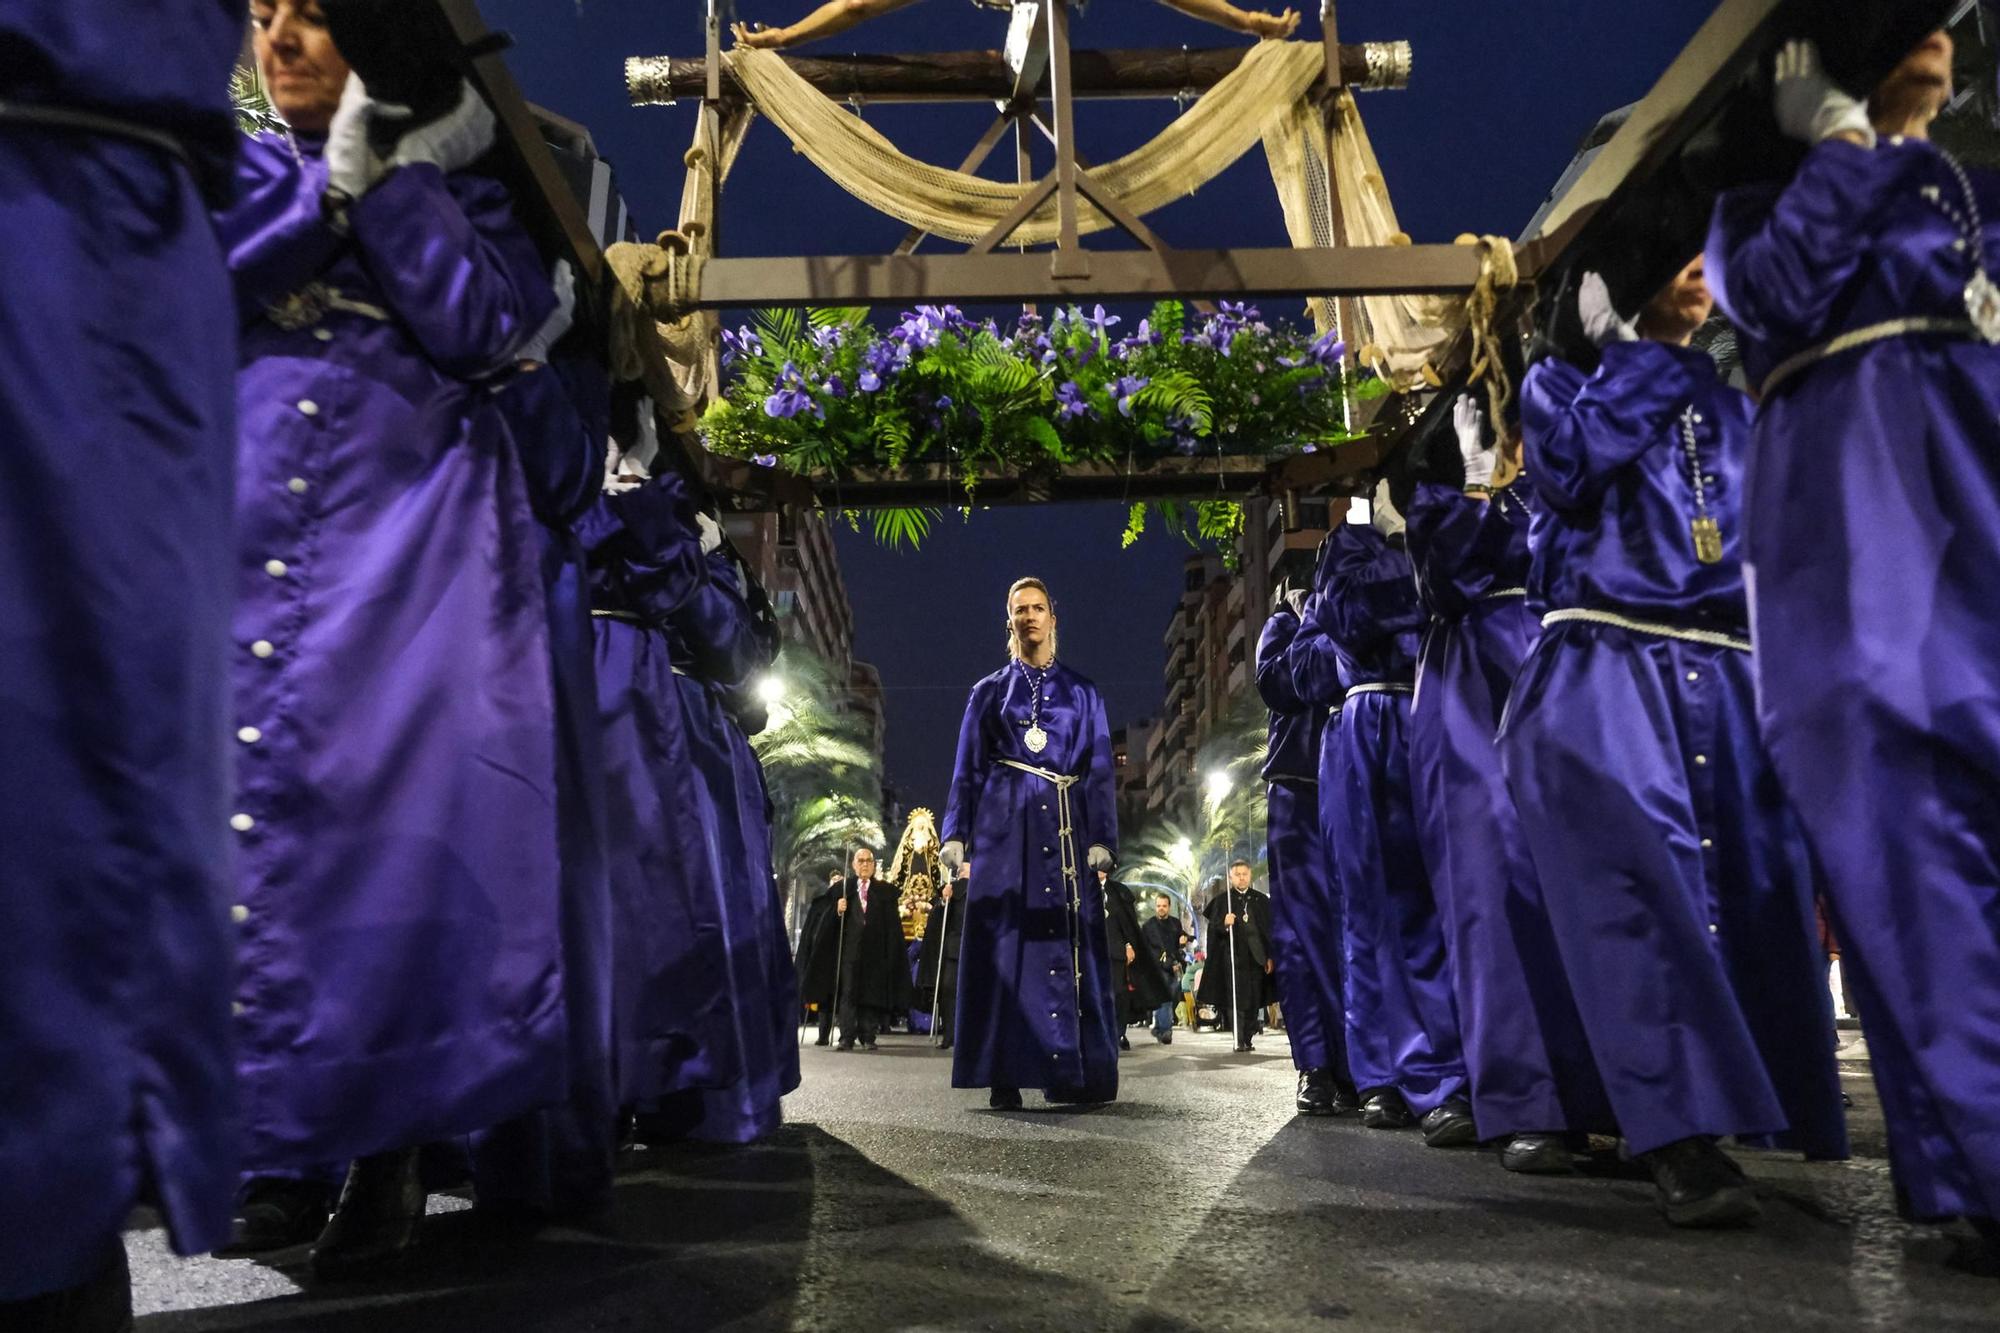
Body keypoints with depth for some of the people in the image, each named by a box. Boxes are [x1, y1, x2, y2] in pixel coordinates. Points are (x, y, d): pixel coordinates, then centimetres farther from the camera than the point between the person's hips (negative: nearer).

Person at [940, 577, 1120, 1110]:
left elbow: (1100, 771, 9)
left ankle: (1076, 1075, 3)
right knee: (1005, 943, -6)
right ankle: (1006, 1077, -5)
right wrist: (957, 834, -1)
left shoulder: (1082, 692, 15)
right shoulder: (989, 692, 15)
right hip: (1005, 828, 0)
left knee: (1068, 944, -3)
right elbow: (968, 768, 10)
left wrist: (1102, 839, -3)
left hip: (1066, 828, 1)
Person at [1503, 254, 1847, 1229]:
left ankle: (1776, 1112, 8)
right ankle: (1682, 1132, -28)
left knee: (1760, 885, -5)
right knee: (1630, 874, -25)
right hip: (1601, 665, -4)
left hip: (1733, 676, 4)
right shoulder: (1565, 380, 18)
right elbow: (1568, 467, -6)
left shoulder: (1742, 397, 25)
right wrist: (1640, 348, 2)